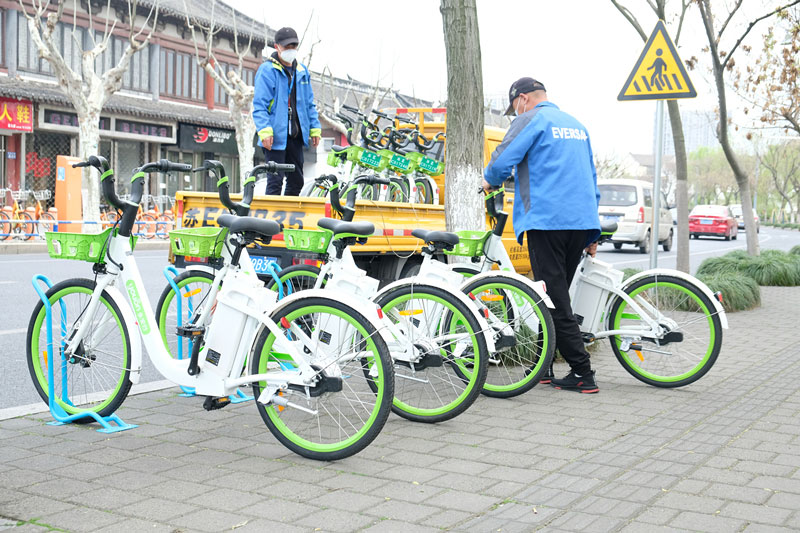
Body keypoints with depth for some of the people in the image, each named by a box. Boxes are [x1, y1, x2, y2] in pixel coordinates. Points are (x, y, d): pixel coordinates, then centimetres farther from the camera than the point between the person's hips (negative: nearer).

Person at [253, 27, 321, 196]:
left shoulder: (302, 71, 14)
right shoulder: (267, 70, -7)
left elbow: (309, 104, 20)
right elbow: (259, 104, -12)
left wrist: (315, 128, 14)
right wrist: (264, 130, -21)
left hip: (296, 135, 7)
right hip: (276, 136, -7)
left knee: (296, 181, 12)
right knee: (275, 181, -7)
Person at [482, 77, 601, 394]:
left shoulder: (531, 120, -2)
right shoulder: (577, 126, 22)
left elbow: (502, 161, -12)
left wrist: (490, 181, 12)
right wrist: (592, 234, 26)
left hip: (546, 220, -8)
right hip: (581, 221, 8)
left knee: (554, 298, -5)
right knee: (555, 294, 15)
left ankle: (582, 373, -7)